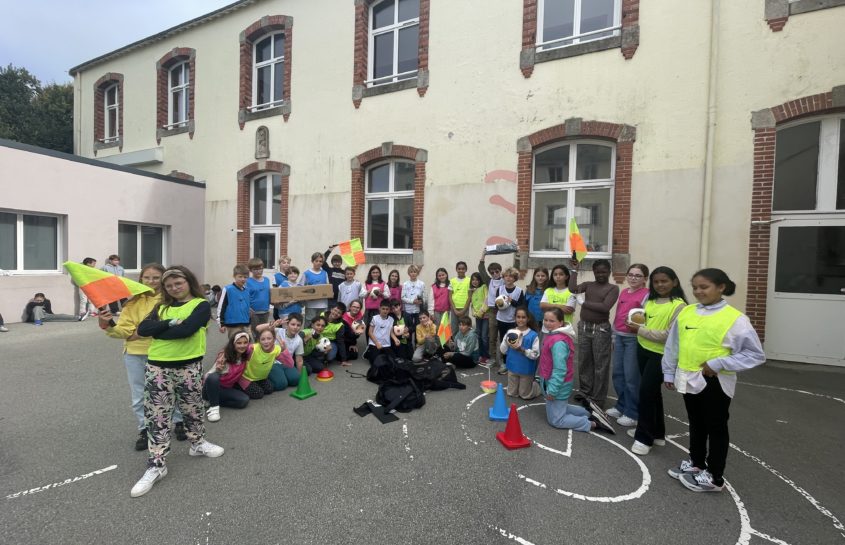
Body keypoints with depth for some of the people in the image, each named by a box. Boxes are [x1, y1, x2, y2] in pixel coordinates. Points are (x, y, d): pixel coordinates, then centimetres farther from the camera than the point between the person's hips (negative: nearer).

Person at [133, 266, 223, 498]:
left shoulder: (201, 305, -5)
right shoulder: (162, 307, 11)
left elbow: (187, 329, -20)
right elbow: (142, 329, -3)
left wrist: (158, 331, -7)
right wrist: (170, 323, -17)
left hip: (189, 366, -3)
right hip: (158, 367, 3)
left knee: (193, 409, 15)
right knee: (156, 415, 5)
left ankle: (198, 443, 39)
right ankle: (156, 466, 17)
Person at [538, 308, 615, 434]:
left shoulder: (558, 342, -28)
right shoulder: (554, 335, 3)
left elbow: (559, 369, -29)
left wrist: (552, 390, -24)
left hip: (557, 385, -10)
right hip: (555, 383, 10)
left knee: (556, 420, 4)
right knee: (560, 409, 28)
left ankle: (593, 423, 6)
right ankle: (589, 411, 27)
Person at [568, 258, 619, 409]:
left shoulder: (613, 288, -6)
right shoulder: (588, 285, 6)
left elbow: (605, 307, -19)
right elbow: (572, 289, -13)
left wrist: (583, 302, -13)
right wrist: (575, 269, -9)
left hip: (601, 329, -4)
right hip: (584, 327, 4)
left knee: (600, 365, 4)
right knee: (583, 362, 14)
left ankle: (598, 399, 15)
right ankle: (584, 391, 30)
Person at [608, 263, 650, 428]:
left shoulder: (647, 294, -8)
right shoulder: (623, 292, 13)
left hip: (634, 339, -7)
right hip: (619, 337, 7)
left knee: (631, 377, -2)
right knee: (617, 374, 13)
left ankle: (632, 413, 11)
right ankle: (621, 406, 28)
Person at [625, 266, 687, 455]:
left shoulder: (679, 306, -14)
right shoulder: (650, 301, 8)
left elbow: (669, 336, -21)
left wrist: (640, 330, -18)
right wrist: (636, 324, 2)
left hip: (660, 355, -7)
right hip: (643, 350, 8)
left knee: (646, 391, -8)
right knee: (652, 392, 17)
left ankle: (644, 437, 7)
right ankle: (656, 433, 33)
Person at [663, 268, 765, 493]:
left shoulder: (735, 319, -13)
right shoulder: (686, 312, 1)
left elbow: (756, 354, -10)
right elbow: (673, 344, 8)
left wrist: (718, 364, -18)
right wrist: (669, 372, 10)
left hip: (714, 382, -5)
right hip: (689, 380, 5)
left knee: (716, 428, 11)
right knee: (696, 425, 22)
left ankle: (714, 477, 27)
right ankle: (695, 463, 41)